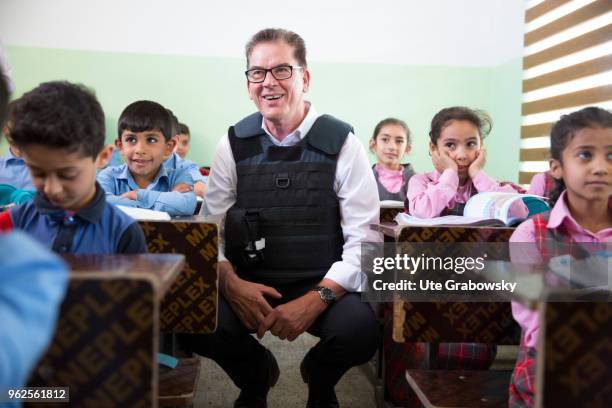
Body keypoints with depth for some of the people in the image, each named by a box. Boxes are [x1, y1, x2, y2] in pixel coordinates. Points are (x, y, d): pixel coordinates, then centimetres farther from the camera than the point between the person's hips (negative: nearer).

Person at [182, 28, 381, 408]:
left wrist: (316, 300, -22)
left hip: (323, 287, -1)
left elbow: (364, 239, -9)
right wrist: (231, 284, -16)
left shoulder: (341, 144, -6)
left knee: (359, 331, -30)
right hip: (249, 286, 2)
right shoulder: (234, 145, 2)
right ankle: (256, 373, 13)